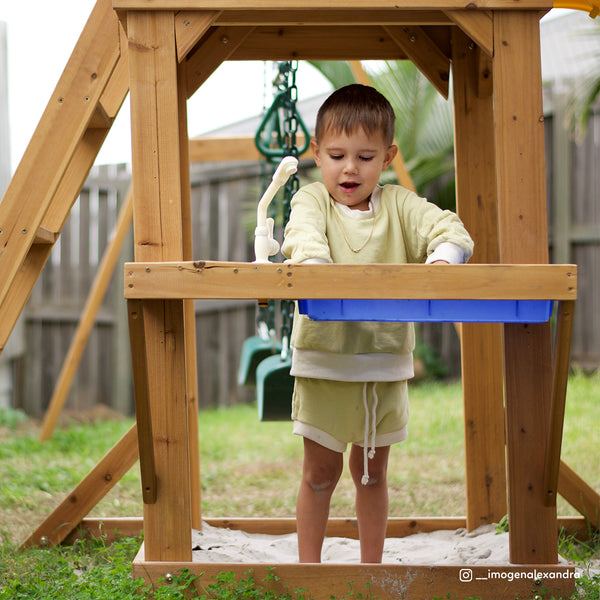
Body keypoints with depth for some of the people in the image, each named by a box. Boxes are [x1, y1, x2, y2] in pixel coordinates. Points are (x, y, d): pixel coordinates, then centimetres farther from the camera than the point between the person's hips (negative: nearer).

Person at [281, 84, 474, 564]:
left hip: (386, 365, 2)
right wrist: (315, 265, -44)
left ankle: (372, 566, 29)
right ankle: (309, 567, 22)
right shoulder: (312, 200, -1)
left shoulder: (399, 205, 4)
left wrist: (439, 262, -31)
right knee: (320, 473, 7)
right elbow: (303, 234, -22)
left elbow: (448, 228, -9)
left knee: (372, 472, 15)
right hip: (323, 363, -2)